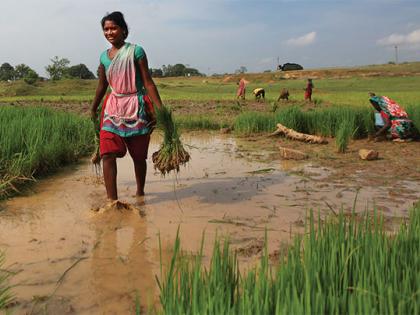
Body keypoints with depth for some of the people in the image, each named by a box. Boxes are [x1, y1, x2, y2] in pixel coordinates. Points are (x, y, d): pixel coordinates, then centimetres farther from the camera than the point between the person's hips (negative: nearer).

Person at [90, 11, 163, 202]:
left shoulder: (135, 51, -5)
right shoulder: (104, 56, 10)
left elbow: (147, 82, -8)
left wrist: (160, 108, -14)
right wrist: (93, 109, 30)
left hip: (135, 108, -4)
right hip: (113, 107, 4)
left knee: (138, 156, 8)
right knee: (107, 153, -12)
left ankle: (140, 192, 29)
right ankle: (113, 201, -10)